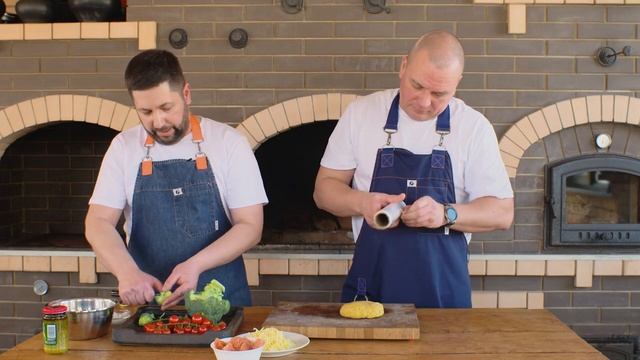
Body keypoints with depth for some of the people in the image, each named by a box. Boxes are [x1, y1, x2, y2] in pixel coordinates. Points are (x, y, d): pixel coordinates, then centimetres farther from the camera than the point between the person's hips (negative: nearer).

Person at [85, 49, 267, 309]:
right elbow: (98, 222, 0)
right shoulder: (124, 147, 5)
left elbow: (250, 227, -4)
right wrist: (127, 271, -19)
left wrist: (196, 264, -19)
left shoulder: (228, 142, -2)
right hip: (146, 300, 2)